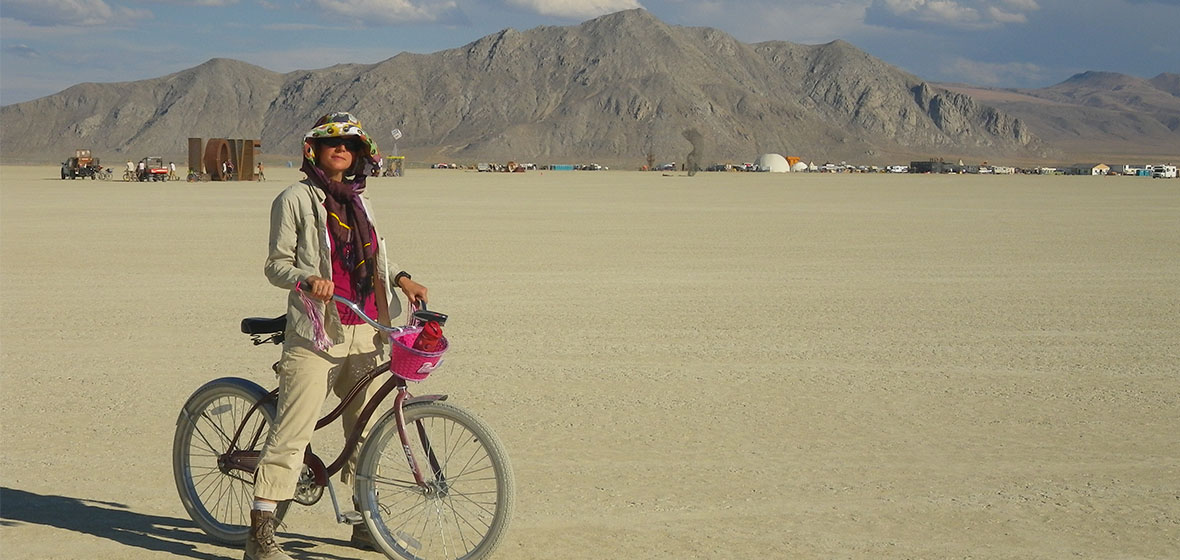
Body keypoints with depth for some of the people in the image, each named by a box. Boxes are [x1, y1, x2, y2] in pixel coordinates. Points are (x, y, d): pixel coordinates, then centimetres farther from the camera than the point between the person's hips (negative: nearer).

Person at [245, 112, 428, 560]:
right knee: (292, 434, -12)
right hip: (316, 334, -6)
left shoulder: (359, 201, 18)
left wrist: (402, 278, 9)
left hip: (365, 335, 6)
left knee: (366, 429, 12)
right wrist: (307, 280, -23)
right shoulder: (295, 199, 0)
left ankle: (365, 523, 25)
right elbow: (277, 264, -3)